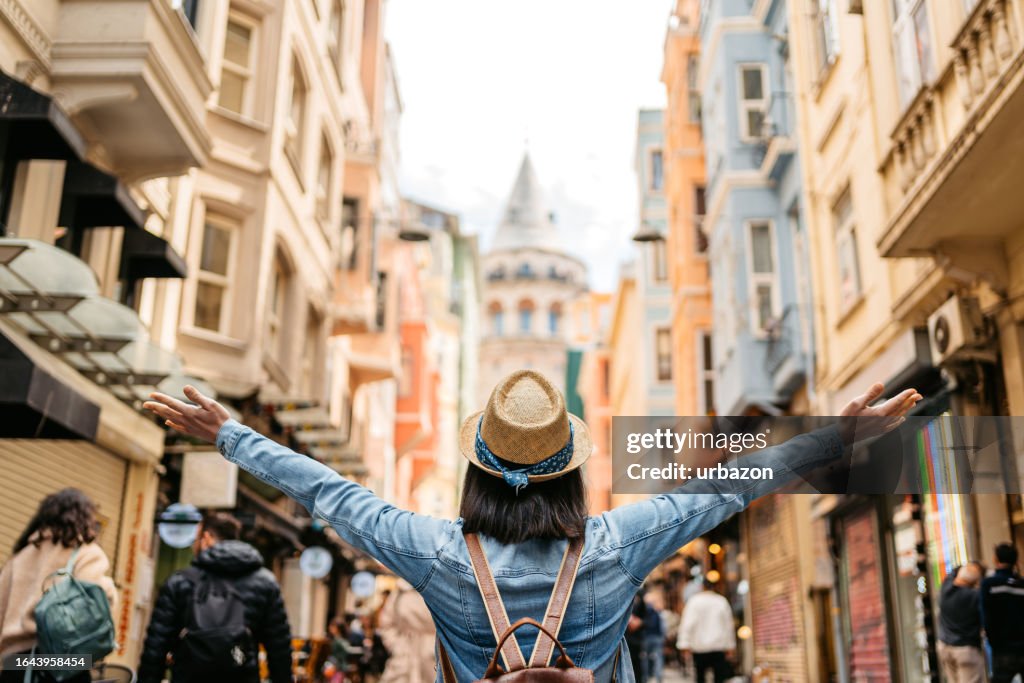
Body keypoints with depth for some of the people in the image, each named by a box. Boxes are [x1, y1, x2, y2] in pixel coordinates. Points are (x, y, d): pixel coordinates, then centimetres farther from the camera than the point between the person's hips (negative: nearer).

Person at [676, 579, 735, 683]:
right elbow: (729, 625, 9)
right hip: (719, 647, 1)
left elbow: (688, 624, -9)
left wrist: (685, 645, -8)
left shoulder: (694, 601, -4)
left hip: (699, 646, -1)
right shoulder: (722, 601, 3)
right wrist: (731, 646, 16)